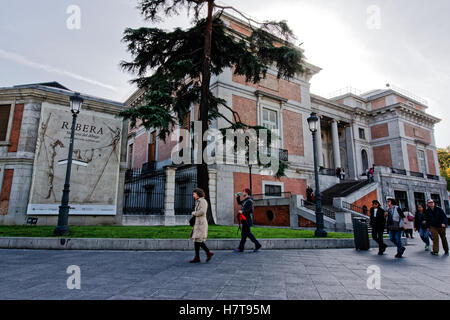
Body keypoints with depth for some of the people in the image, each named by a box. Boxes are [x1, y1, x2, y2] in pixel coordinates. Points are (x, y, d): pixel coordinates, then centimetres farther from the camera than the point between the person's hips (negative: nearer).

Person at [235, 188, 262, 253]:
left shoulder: (249, 201, -13)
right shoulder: (245, 200, 15)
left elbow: (250, 210, -22)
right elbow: (239, 202, 30)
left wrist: (242, 212, -28)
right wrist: (239, 196, 17)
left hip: (247, 220, -9)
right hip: (245, 220, 9)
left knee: (244, 234, -5)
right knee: (248, 233, 12)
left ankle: (241, 248, 0)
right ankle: (257, 245, 18)